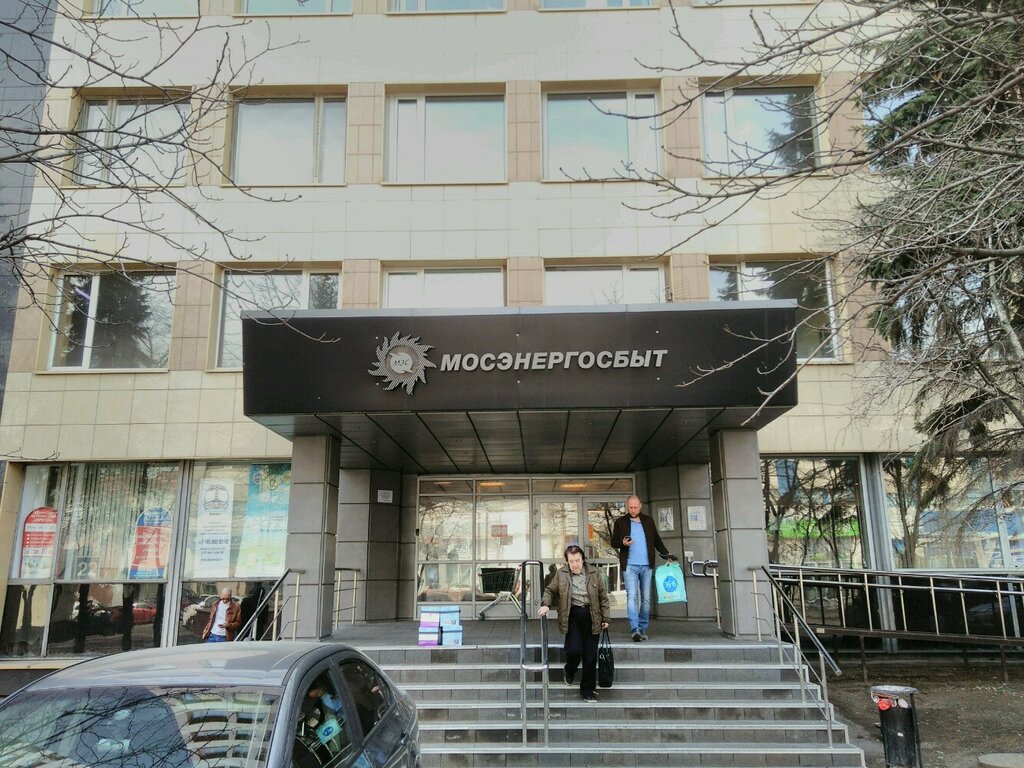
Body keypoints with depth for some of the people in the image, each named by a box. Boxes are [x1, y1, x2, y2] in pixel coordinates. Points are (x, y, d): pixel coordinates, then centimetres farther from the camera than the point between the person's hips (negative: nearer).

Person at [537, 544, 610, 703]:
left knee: (590, 656, 3)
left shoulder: (594, 573, 1)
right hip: (572, 617, -1)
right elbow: (550, 590, 10)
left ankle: (588, 690, 21)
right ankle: (569, 672, 24)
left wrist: (605, 618, 5)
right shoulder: (561, 574, 1)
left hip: (591, 617, 1)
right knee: (574, 650, -13)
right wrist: (546, 604, -9)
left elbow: (603, 596, 6)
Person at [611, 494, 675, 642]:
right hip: (629, 566, -3)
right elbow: (613, 542, 6)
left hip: (647, 566, 3)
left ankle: (643, 629, 16)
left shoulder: (648, 521, 13)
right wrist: (623, 543, -14)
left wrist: (666, 554, 7)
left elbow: (657, 540, 18)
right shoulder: (620, 522, 6)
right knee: (632, 596, -15)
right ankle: (635, 629, -19)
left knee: (646, 599, 6)